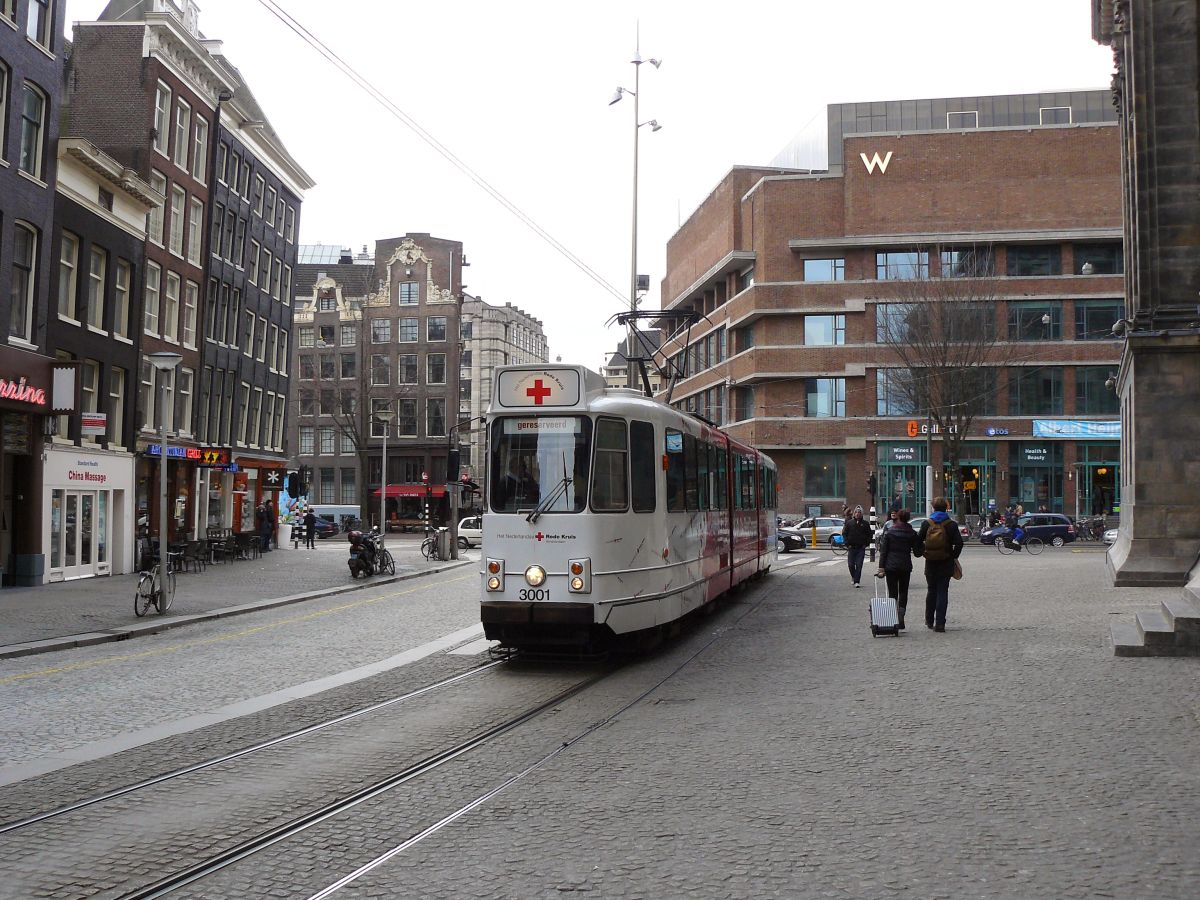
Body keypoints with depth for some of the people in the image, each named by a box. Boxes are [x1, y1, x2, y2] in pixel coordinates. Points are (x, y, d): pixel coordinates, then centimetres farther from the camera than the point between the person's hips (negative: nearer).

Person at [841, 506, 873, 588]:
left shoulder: (865, 524, 3)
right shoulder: (849, 523, 2)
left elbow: (870, 535, 9)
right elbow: (844, 534, 6)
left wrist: (866, 544, 0)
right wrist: (847, 544, -2)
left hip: (861, 548, -1)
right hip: (851, 547, 1)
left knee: (859, 565, -6)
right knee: (851, 564, 3)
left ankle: (857, 581, -2)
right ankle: (853, 577, 29)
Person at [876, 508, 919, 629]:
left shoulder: (889, 532, -2)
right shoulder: (912, 533, 1)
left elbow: (883, 551, -3)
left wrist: (881, 567, -3)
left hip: (891, 566, -1)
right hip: (906, 567, 1)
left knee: (892, 593, 4)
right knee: (903, 593, 10)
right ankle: (901, 617, -5)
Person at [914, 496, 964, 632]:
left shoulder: (926, 524, -2)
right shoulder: (951, 524, -5)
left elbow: (918, 542, -4)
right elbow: (959, 543, -10)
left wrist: (919, 553, 10)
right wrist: (953, 556, 1)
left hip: (930, 563, 2)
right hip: (946, 563, -2)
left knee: (931, 591, 16)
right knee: (942, 592, 1)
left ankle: (929, 621, 22)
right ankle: (940, 623, -5)